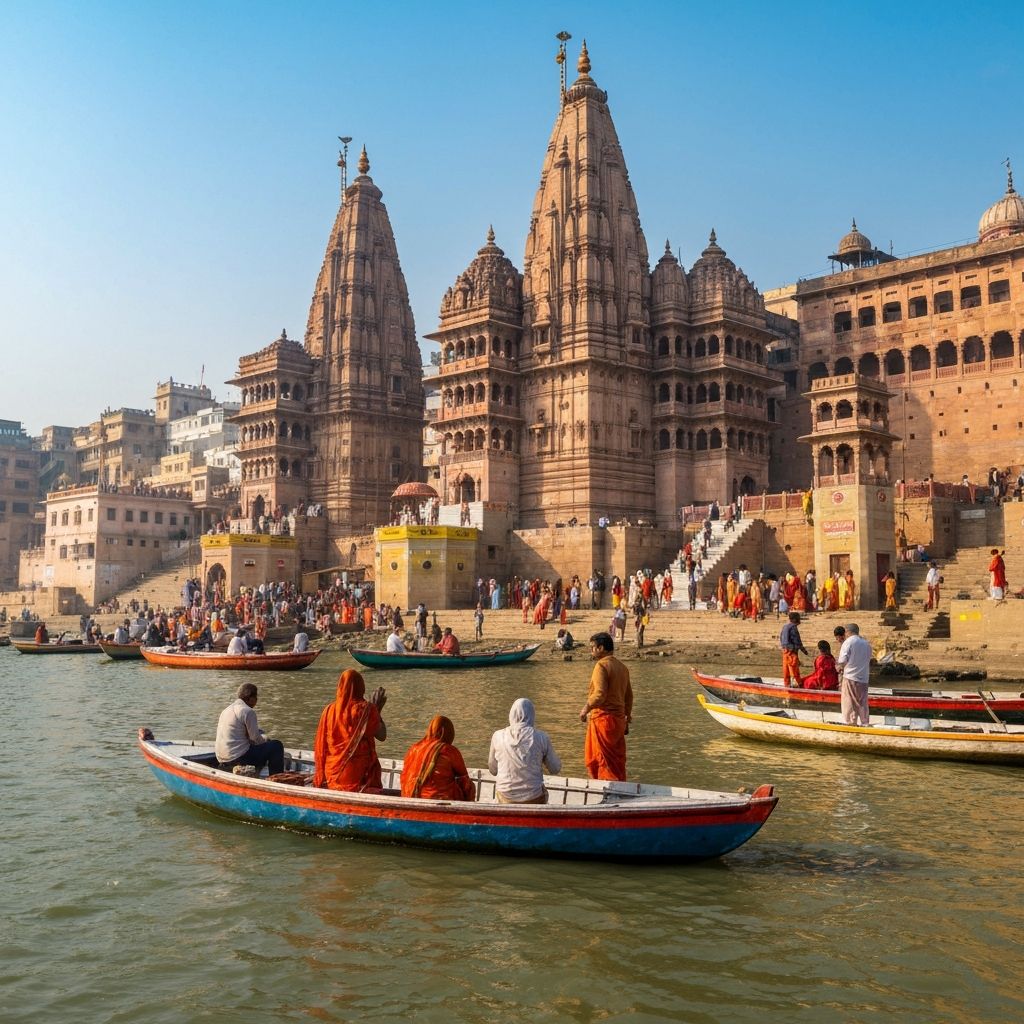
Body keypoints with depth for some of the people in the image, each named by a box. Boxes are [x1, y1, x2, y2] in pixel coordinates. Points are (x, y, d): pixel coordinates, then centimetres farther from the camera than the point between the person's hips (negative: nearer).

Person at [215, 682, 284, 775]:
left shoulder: (227, 709, 15)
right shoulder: (248, 711, -12)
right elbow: (256, 739, -9)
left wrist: (260, 732, 16)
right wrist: (265, 738, 10)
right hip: (239, 757, -9)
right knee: (277, 746, -3)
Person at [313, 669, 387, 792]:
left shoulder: (330, 710, 0)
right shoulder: (366, 709, -10)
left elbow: (321, 745, 6)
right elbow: (382, 736, -1)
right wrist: (377, 711, 7)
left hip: (333, 774, 3)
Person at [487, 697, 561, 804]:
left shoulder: (498, 736, -8)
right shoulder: (541, 737, -11)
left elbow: (493, 770, 4)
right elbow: (555, 769, 0)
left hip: (505, 797, 1)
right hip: (533, 799, -1)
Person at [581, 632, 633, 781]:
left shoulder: (602, 665, -13)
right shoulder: (622, 667, 13)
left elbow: (599, 694, -23)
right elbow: (629, 696, 16)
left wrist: (586, 708, -9)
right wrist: (627, 718, 22)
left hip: (603, 719, -8)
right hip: (619, 720, 8)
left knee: (603, 760, -1)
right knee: (617, 761, 13)